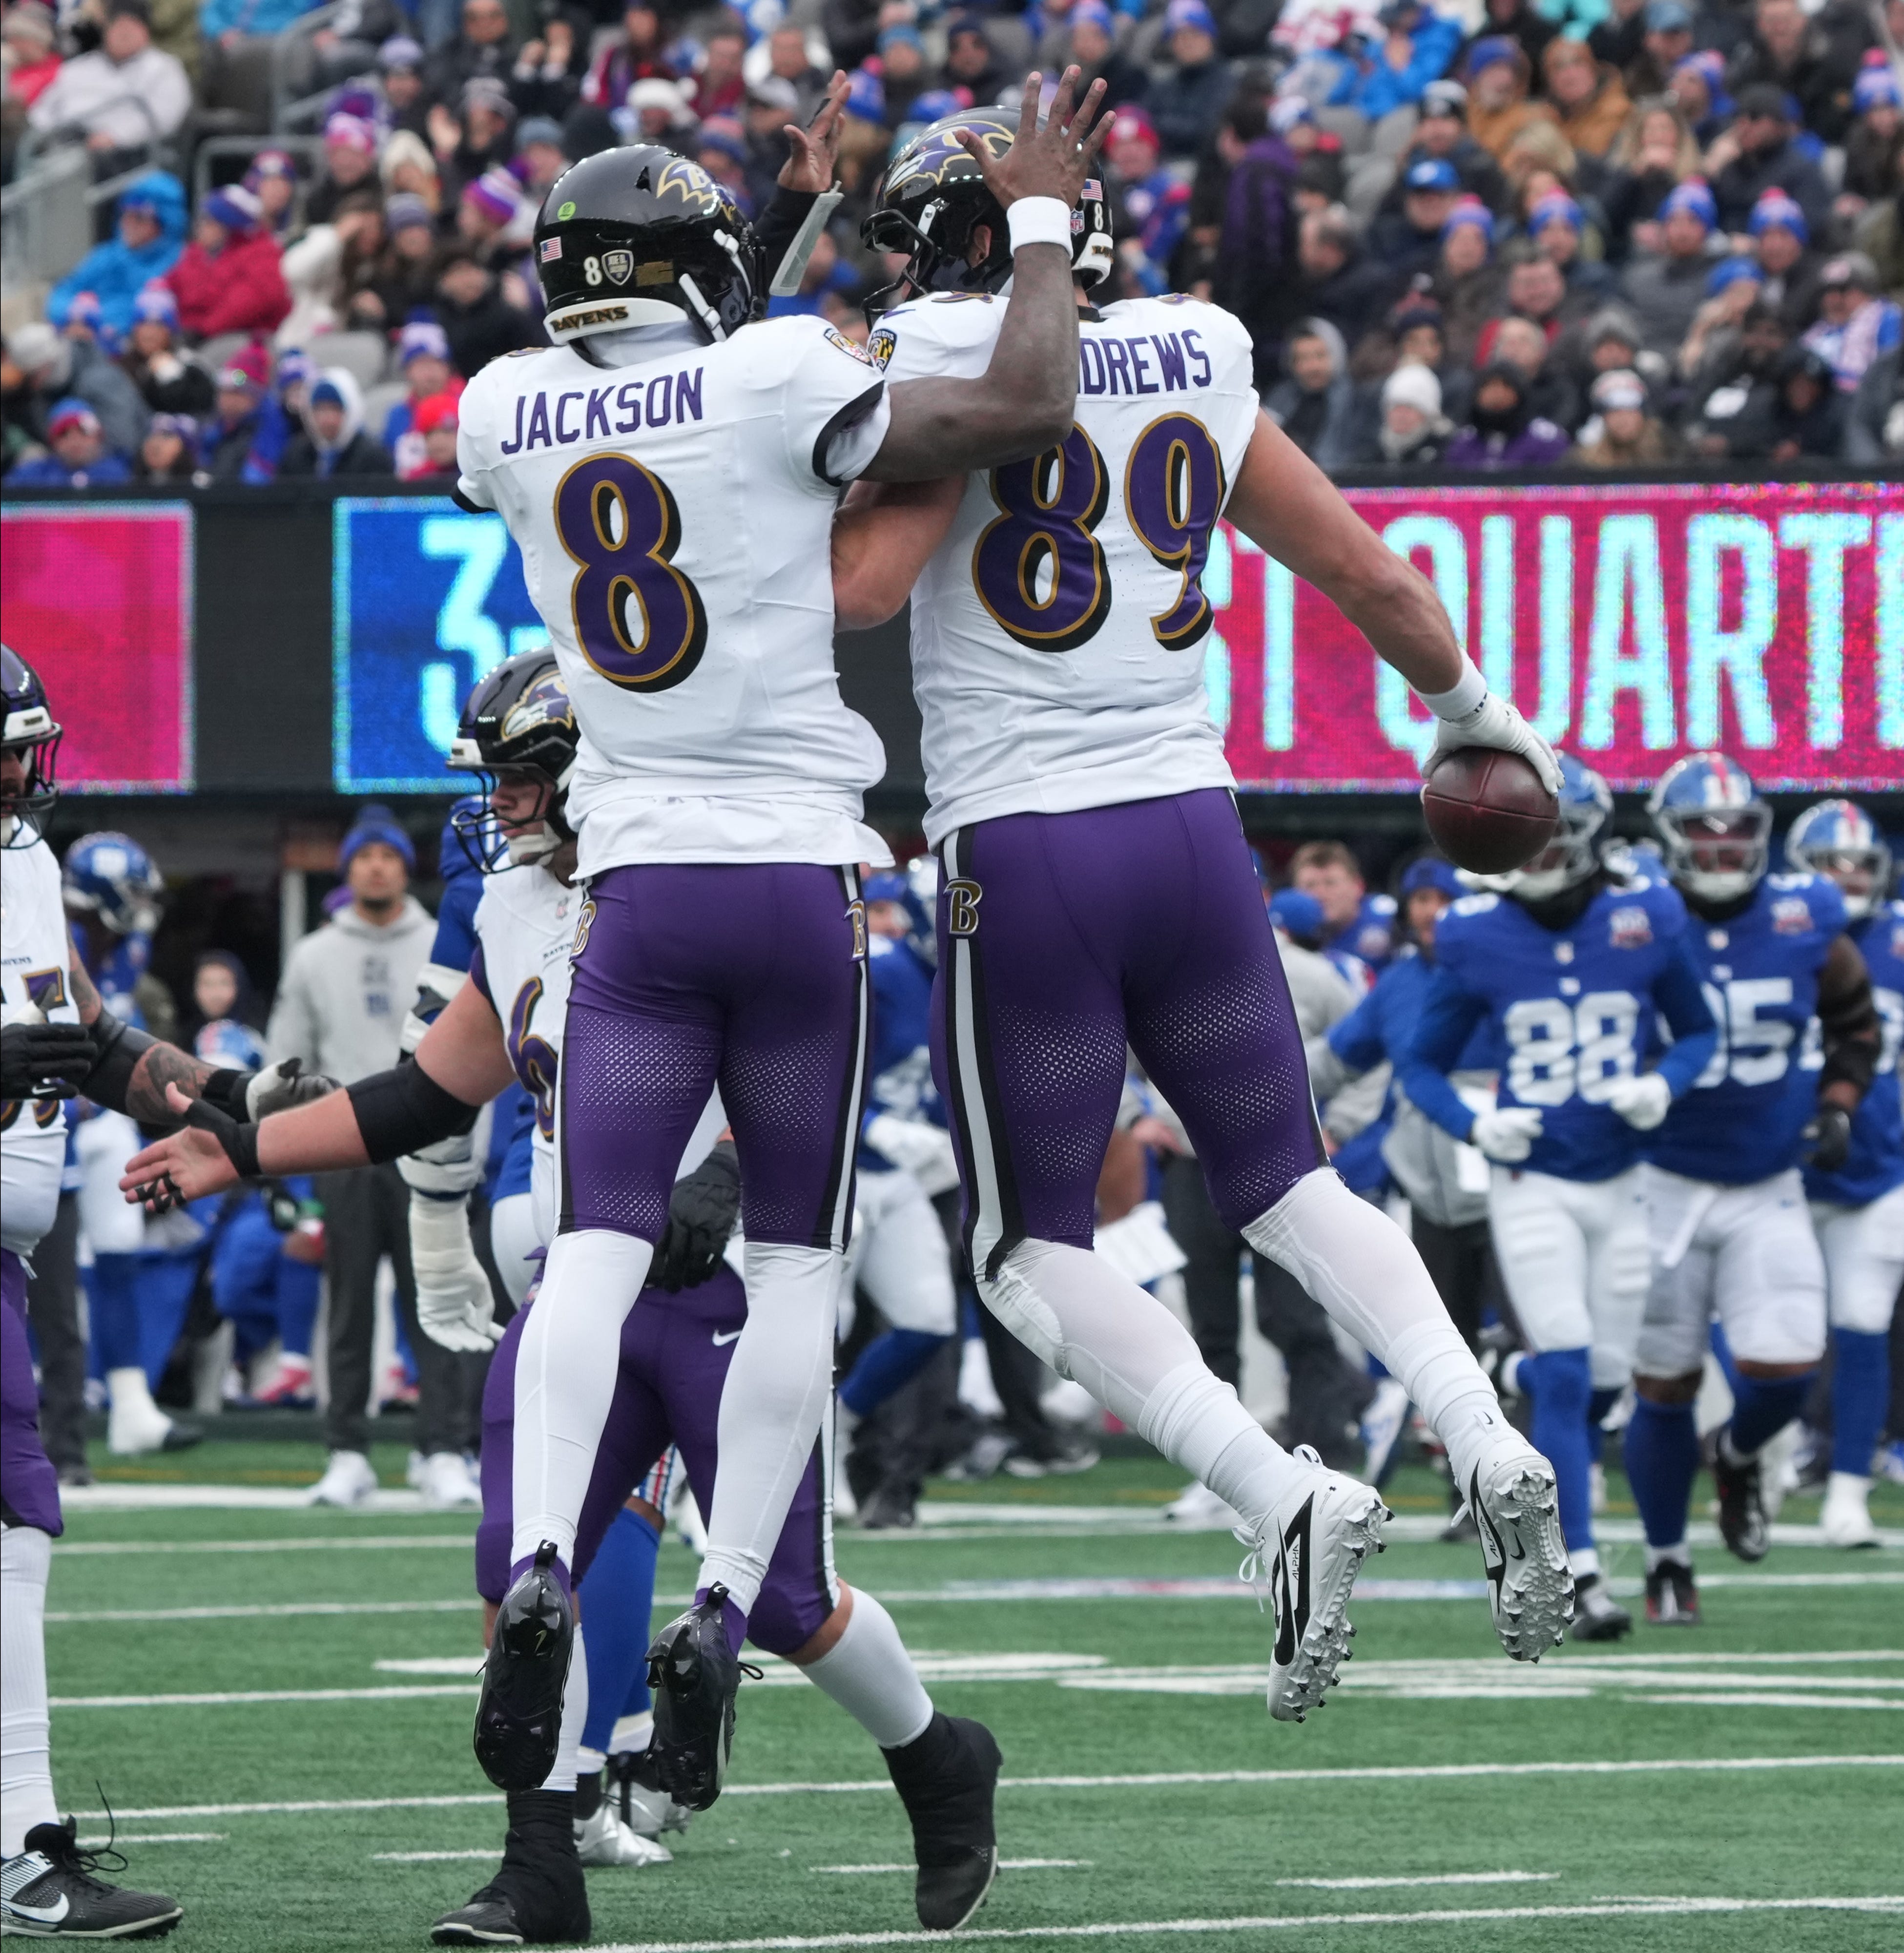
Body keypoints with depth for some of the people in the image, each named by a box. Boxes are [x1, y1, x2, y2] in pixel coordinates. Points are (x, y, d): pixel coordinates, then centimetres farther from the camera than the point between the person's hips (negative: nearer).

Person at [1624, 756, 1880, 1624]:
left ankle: (1737, 1456, 28)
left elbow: (1855, 1024, 15)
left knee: (1785, 1371, -9)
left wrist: (1837, 1109, 3)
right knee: (1665, 1384, 3)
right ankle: (1667, 1564, 22)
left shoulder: (1805, 922, -3)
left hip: (1770, 1190, 2)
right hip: (1665, 1186, -2)